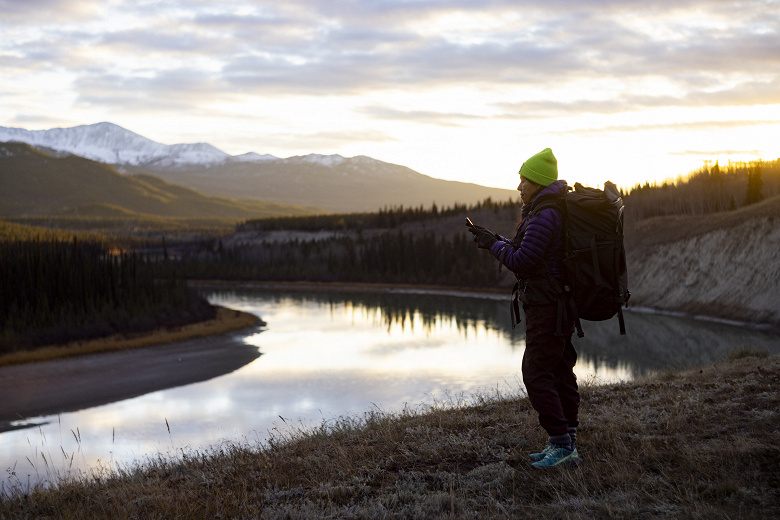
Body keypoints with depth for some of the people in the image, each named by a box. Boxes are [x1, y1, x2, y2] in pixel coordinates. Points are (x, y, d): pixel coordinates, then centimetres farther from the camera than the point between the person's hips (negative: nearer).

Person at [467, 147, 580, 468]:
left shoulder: (544, 216, -18)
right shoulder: (554, 211, 16)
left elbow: (522, 262, -21)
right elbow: (529, 254, 22)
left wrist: (494, 245, -5)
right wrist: (495, 241, 16)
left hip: (546, 307, -11)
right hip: (560, 307, 11)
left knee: (537, 375, -8)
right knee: (560, 373, 11)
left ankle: (561, 444, -7)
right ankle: (567, 446, 16)